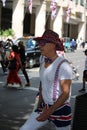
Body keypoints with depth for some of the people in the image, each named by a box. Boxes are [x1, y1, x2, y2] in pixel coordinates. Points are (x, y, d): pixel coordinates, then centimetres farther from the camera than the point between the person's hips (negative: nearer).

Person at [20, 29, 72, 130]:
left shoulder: (63, 65, -18)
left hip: (61, 109, -6)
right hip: (45, 107, 6)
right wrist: (39, 104, 11)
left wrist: (49, 112, -22)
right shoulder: (43, 61, 2)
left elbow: (65, 94, -19)